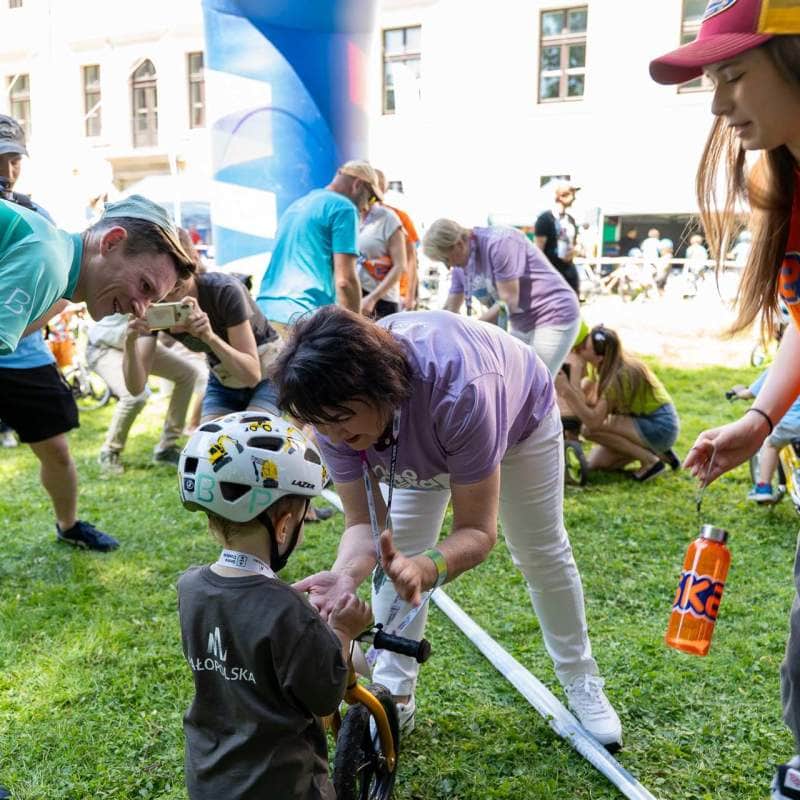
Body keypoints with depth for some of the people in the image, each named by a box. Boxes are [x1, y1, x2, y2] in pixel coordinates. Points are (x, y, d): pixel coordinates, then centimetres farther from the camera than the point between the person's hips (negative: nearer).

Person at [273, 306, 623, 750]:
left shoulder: (458, 388, -49)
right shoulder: (333, 404, -35)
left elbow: (476, 530, -41)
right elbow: (364, 523, -29)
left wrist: (426, 569, -61)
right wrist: (346, 574, -51)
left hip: (518, 413, -3)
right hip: (421, 438, 3)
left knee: (542, 553, 8)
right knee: (397, 557, -4)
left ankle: (582, 683, 30)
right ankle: (394, 697, 13)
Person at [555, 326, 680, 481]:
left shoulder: (619, 376, -28)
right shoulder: (606, 367, -3)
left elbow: (594, 421, -34)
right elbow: (587, 400, -5)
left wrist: (567, 390, -37)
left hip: (659, 427, -9)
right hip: (646, 421, 9)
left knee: (590, 429, -24)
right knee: (595, 463, 4)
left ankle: (650, 460, -11)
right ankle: (652, 450, 13)